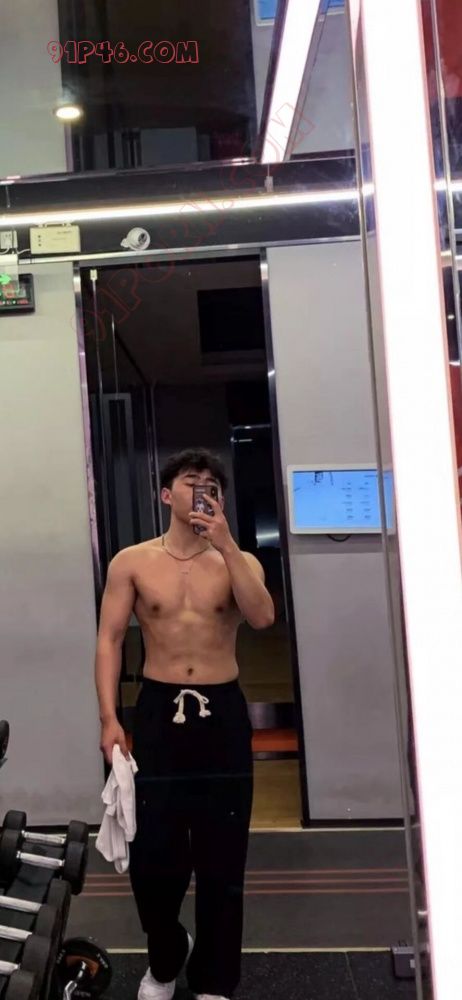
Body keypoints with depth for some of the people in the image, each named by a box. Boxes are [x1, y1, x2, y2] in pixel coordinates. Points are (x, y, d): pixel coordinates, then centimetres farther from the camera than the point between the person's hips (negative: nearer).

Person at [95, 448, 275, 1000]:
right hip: (159, 711, 0)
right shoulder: (131, 562, 2)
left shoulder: (240, 561, 4)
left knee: (222, 856, 8)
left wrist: (225, 544, -18)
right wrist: (109, 718, -9)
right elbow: (109, 640, 0)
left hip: (223, 713, 1)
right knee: (152, 853, 6)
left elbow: (262, 617, -14)